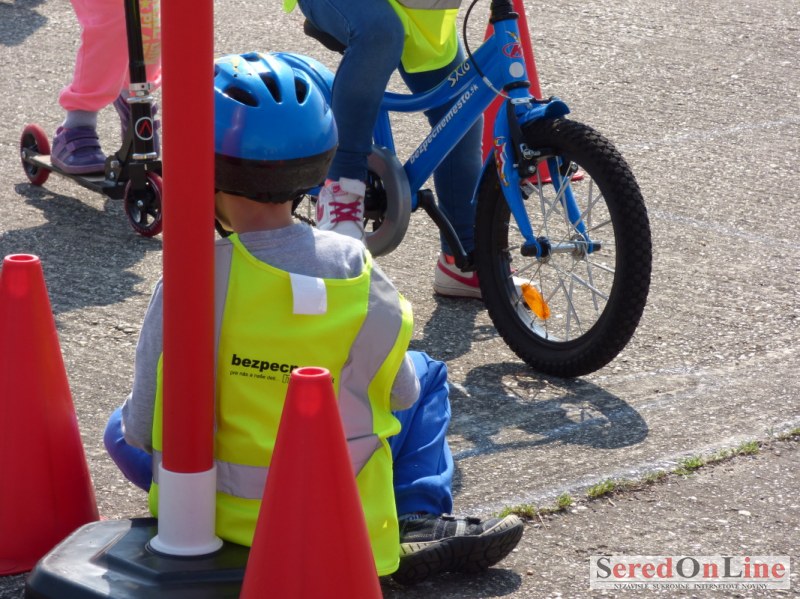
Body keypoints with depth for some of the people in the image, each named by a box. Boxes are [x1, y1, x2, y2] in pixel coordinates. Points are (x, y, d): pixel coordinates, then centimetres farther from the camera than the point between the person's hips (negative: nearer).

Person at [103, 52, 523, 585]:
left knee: (122, 433, 29)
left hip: (223, 517, -1)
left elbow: (146, 428, -11)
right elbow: (398, 394, 0)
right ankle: (419, 525, 8)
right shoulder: (354, 268, -13)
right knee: (426, 373, 26)